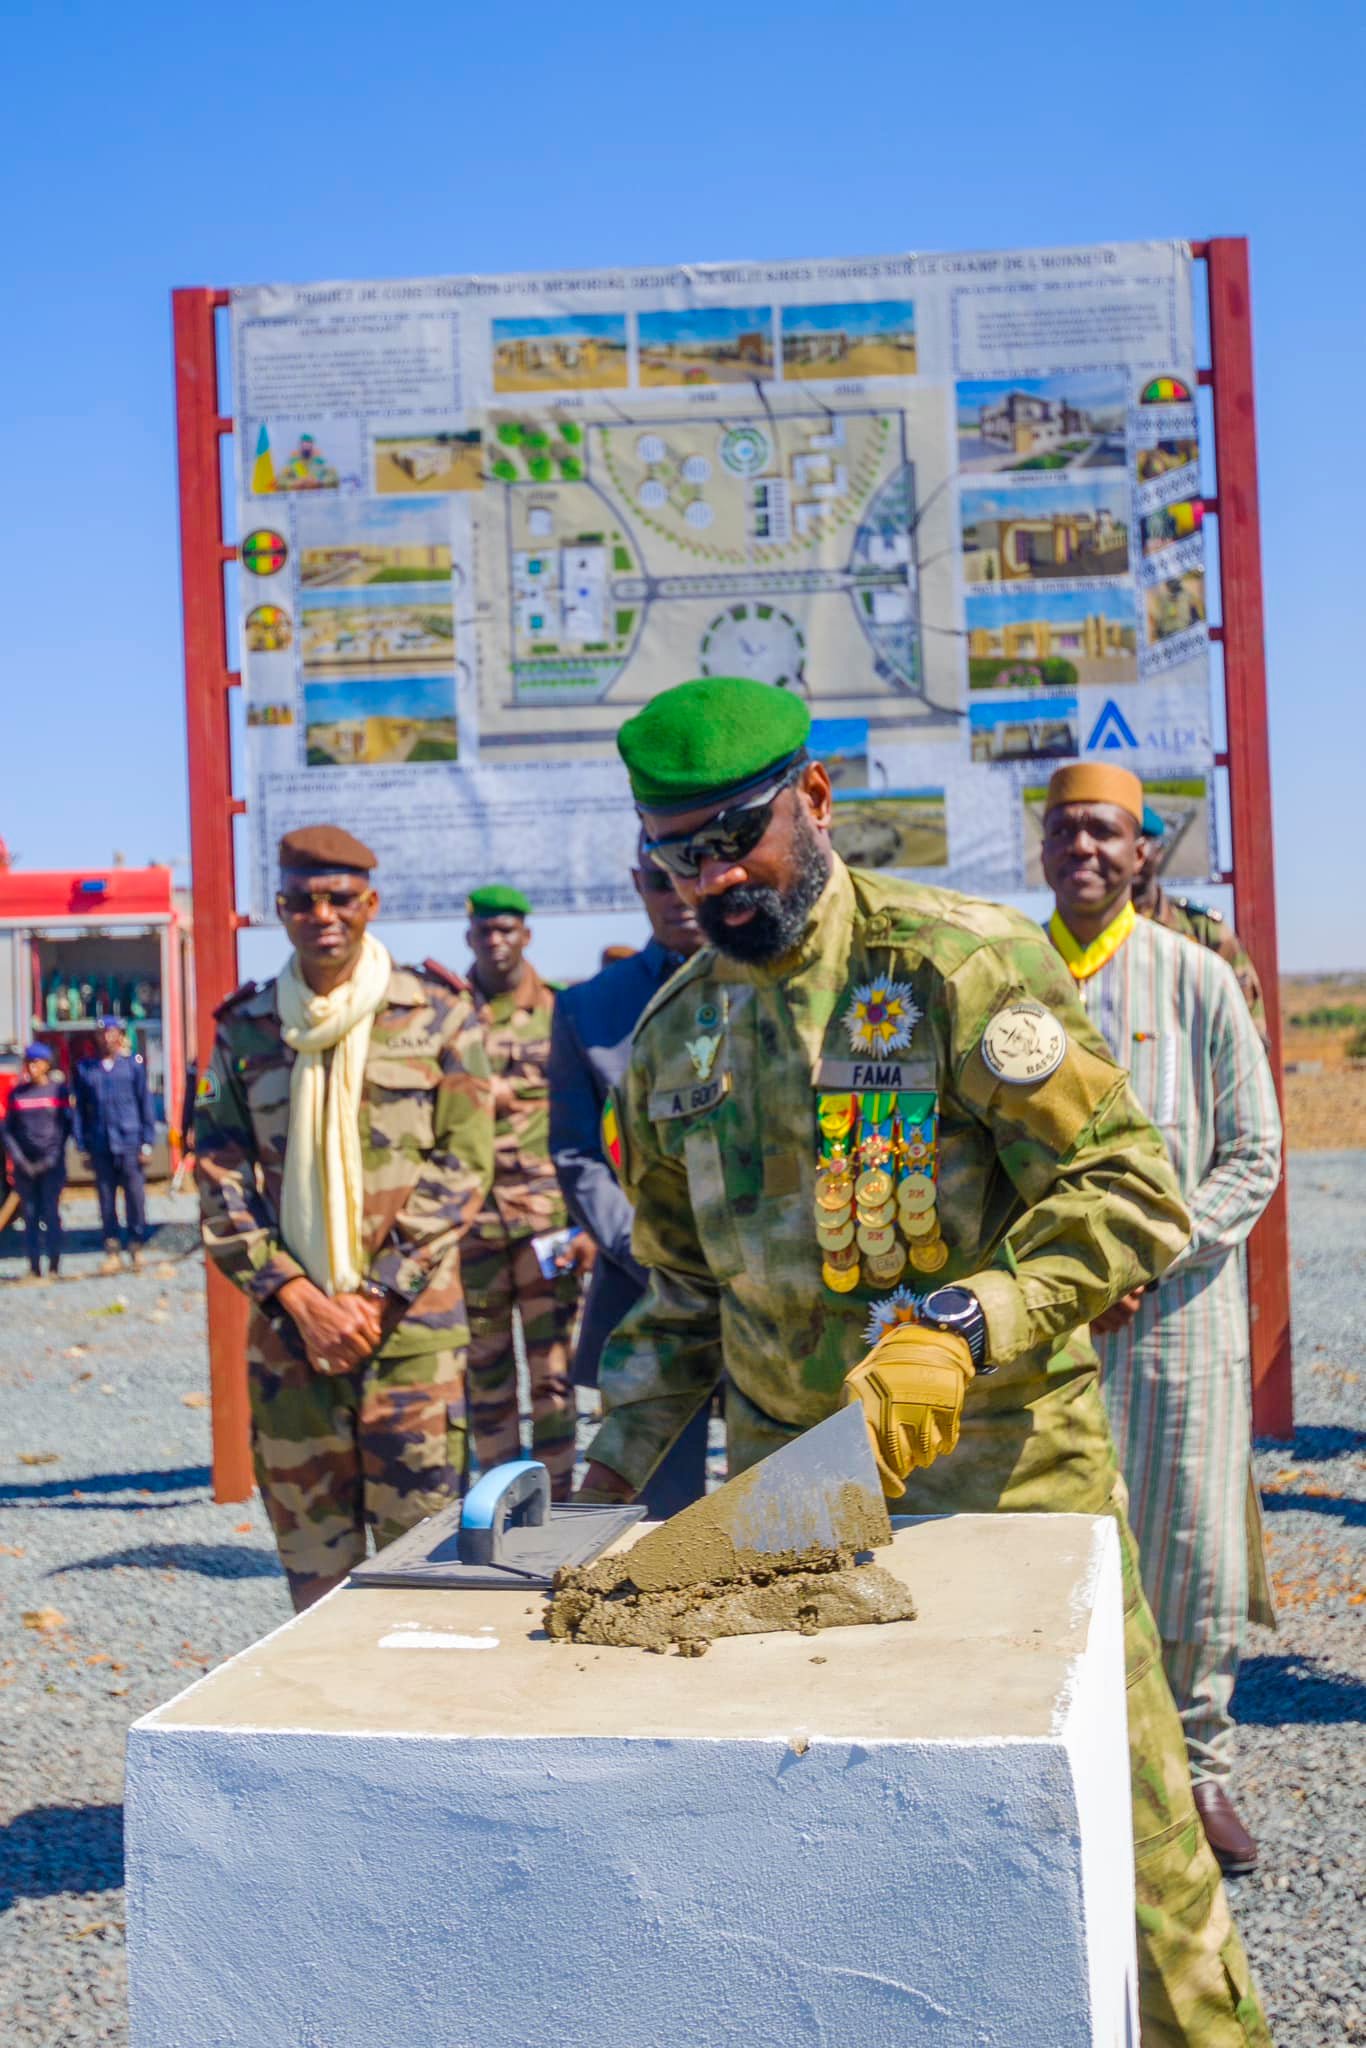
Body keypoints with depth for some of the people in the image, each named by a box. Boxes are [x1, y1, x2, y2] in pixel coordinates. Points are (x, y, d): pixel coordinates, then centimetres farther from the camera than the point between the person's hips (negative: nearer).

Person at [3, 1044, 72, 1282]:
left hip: (52, 1164, -2)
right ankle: (34, 1266, 5)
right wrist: (19, 1160, -5)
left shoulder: (58, 1089, 1)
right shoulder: (16, 1093, 8)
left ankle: (53, 1266, 1)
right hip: (24, 1165, 2)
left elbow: (65, 1127, -1)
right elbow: (8, 1130, 7)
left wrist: (50, 1159, -9)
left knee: (51, 1213, -5)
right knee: (30, 1215, 2)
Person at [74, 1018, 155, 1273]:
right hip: (100, 1145, 2)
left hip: (130, 1144, -2)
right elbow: (80, 1110, 11)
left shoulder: (133, 1064, 4)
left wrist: (146, 1143, -1)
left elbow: (145, 1104, 5)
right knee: (106, 1199, 4)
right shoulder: (85, 1069, 9)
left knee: (135, 1197, -2)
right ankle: (111, 1251, 10)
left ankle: (136, 1247, 8)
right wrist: (83, 1147, 5)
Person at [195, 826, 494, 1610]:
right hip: (289, 1323, 3)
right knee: (311, 1556, 7)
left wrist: (376, 1300, -10)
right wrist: (300, 1299, -7)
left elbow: (463, 1166, -3)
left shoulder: (437, 1012, 2)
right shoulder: (246, 1027, 9)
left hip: (411, 1321, -2)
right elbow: (221, 1182, 6)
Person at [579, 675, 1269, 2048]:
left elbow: (1127, 1194, -14)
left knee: (1114, 1809, 2)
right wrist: (616, 1465, 10)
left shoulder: (964, 967, -11)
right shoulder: (672, 1038, 8)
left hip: (1001, 1464, -4)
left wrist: (964, 1327, -26)